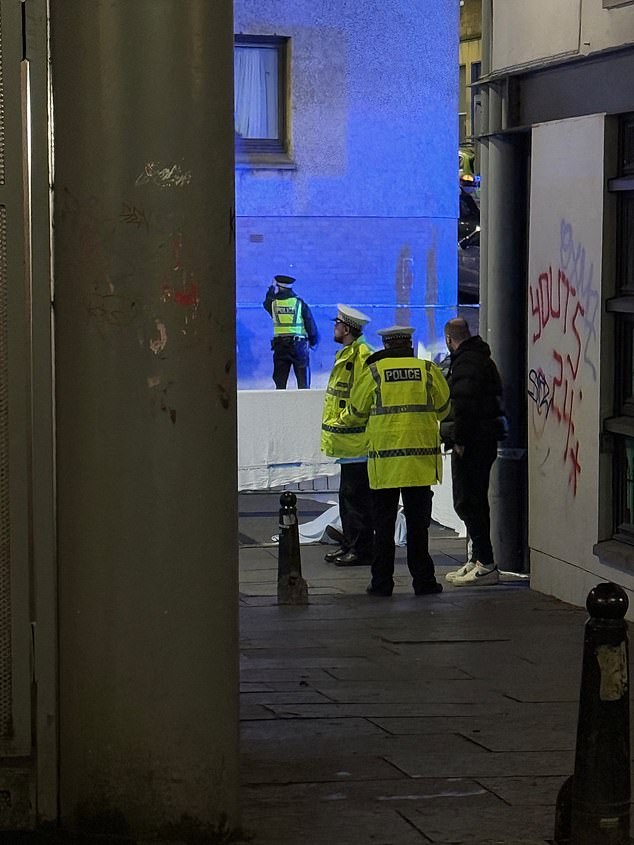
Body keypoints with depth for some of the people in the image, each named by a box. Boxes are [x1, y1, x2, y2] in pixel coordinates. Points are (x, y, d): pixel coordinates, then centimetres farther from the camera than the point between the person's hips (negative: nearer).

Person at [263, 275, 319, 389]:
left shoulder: (273, 303, 0)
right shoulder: (300, 303, -3)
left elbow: (266, 302, 27)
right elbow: (311, 324, -2)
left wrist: (272, 289, 44)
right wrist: (313, 341, 13)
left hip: (280, 345, 2)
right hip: (299, 344, -2)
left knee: (280, 383, 6)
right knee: (303, 382, 0)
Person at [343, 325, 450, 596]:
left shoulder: (373, 372, -1)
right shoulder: (429, 371, 1)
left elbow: (356, 412, 7)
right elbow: (443, 409, 12)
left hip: (384, 459, -1)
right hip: (421, 458, 1)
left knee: (383, 523, 6)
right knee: (418, 521, 6)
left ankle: (382, 582, 6)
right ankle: (423, 580, 7)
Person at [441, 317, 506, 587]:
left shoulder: (465, 362, -15)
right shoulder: (480, 358, 19)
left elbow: (464, 404, -24)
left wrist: (459, 440, -21)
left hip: (471, 442, -11)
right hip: (485, 439, 11)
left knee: (467, 502, -9)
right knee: (475, 501, 17)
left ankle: (485, 564, -11)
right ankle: (478, 560, 24)